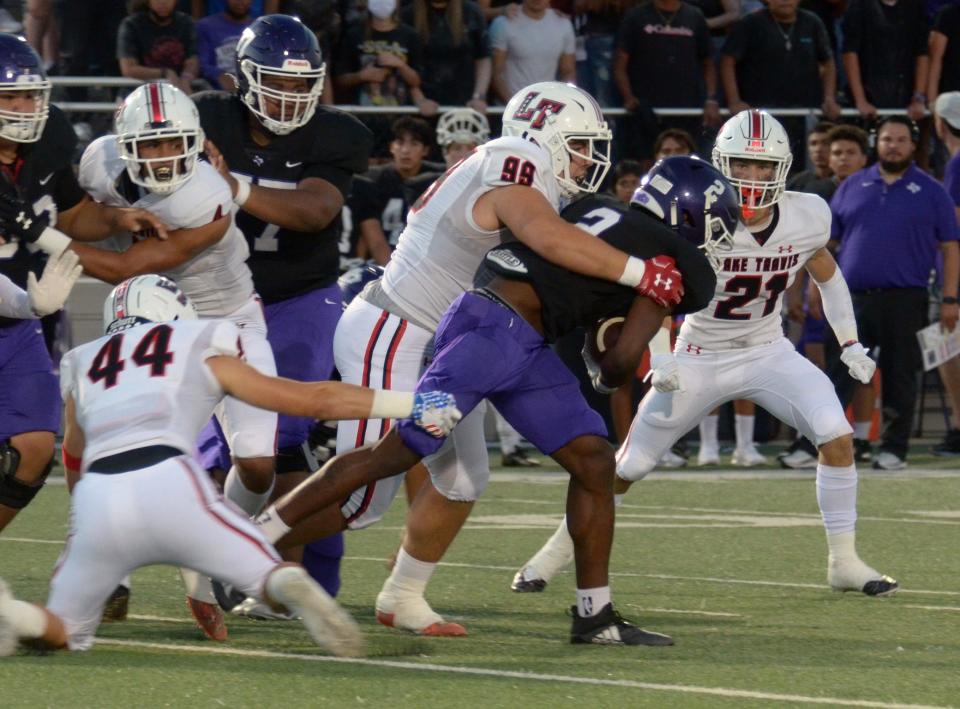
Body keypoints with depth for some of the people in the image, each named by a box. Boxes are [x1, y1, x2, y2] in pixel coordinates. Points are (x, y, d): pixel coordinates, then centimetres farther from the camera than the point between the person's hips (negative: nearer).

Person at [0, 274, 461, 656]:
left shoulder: (82, 368, 29)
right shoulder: (202, 352, 22)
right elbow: (315, 400, 22)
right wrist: (414, 404, 29)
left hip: (97, 501, 2)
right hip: (169, 485, -2)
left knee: (64, 632, 19)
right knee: (272, 575, 12)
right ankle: (291, 589, -26)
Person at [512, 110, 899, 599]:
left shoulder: (807, 217, -13)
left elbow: (827, 275, 9)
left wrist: (851, 343, 6)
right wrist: (658, 357, -27)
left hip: (769, 353, 2)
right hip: (700, 360, -2)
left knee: (836, 437, -19)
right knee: (627, 466, 2)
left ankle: (844, 562, -5)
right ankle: (557, 551, 24)